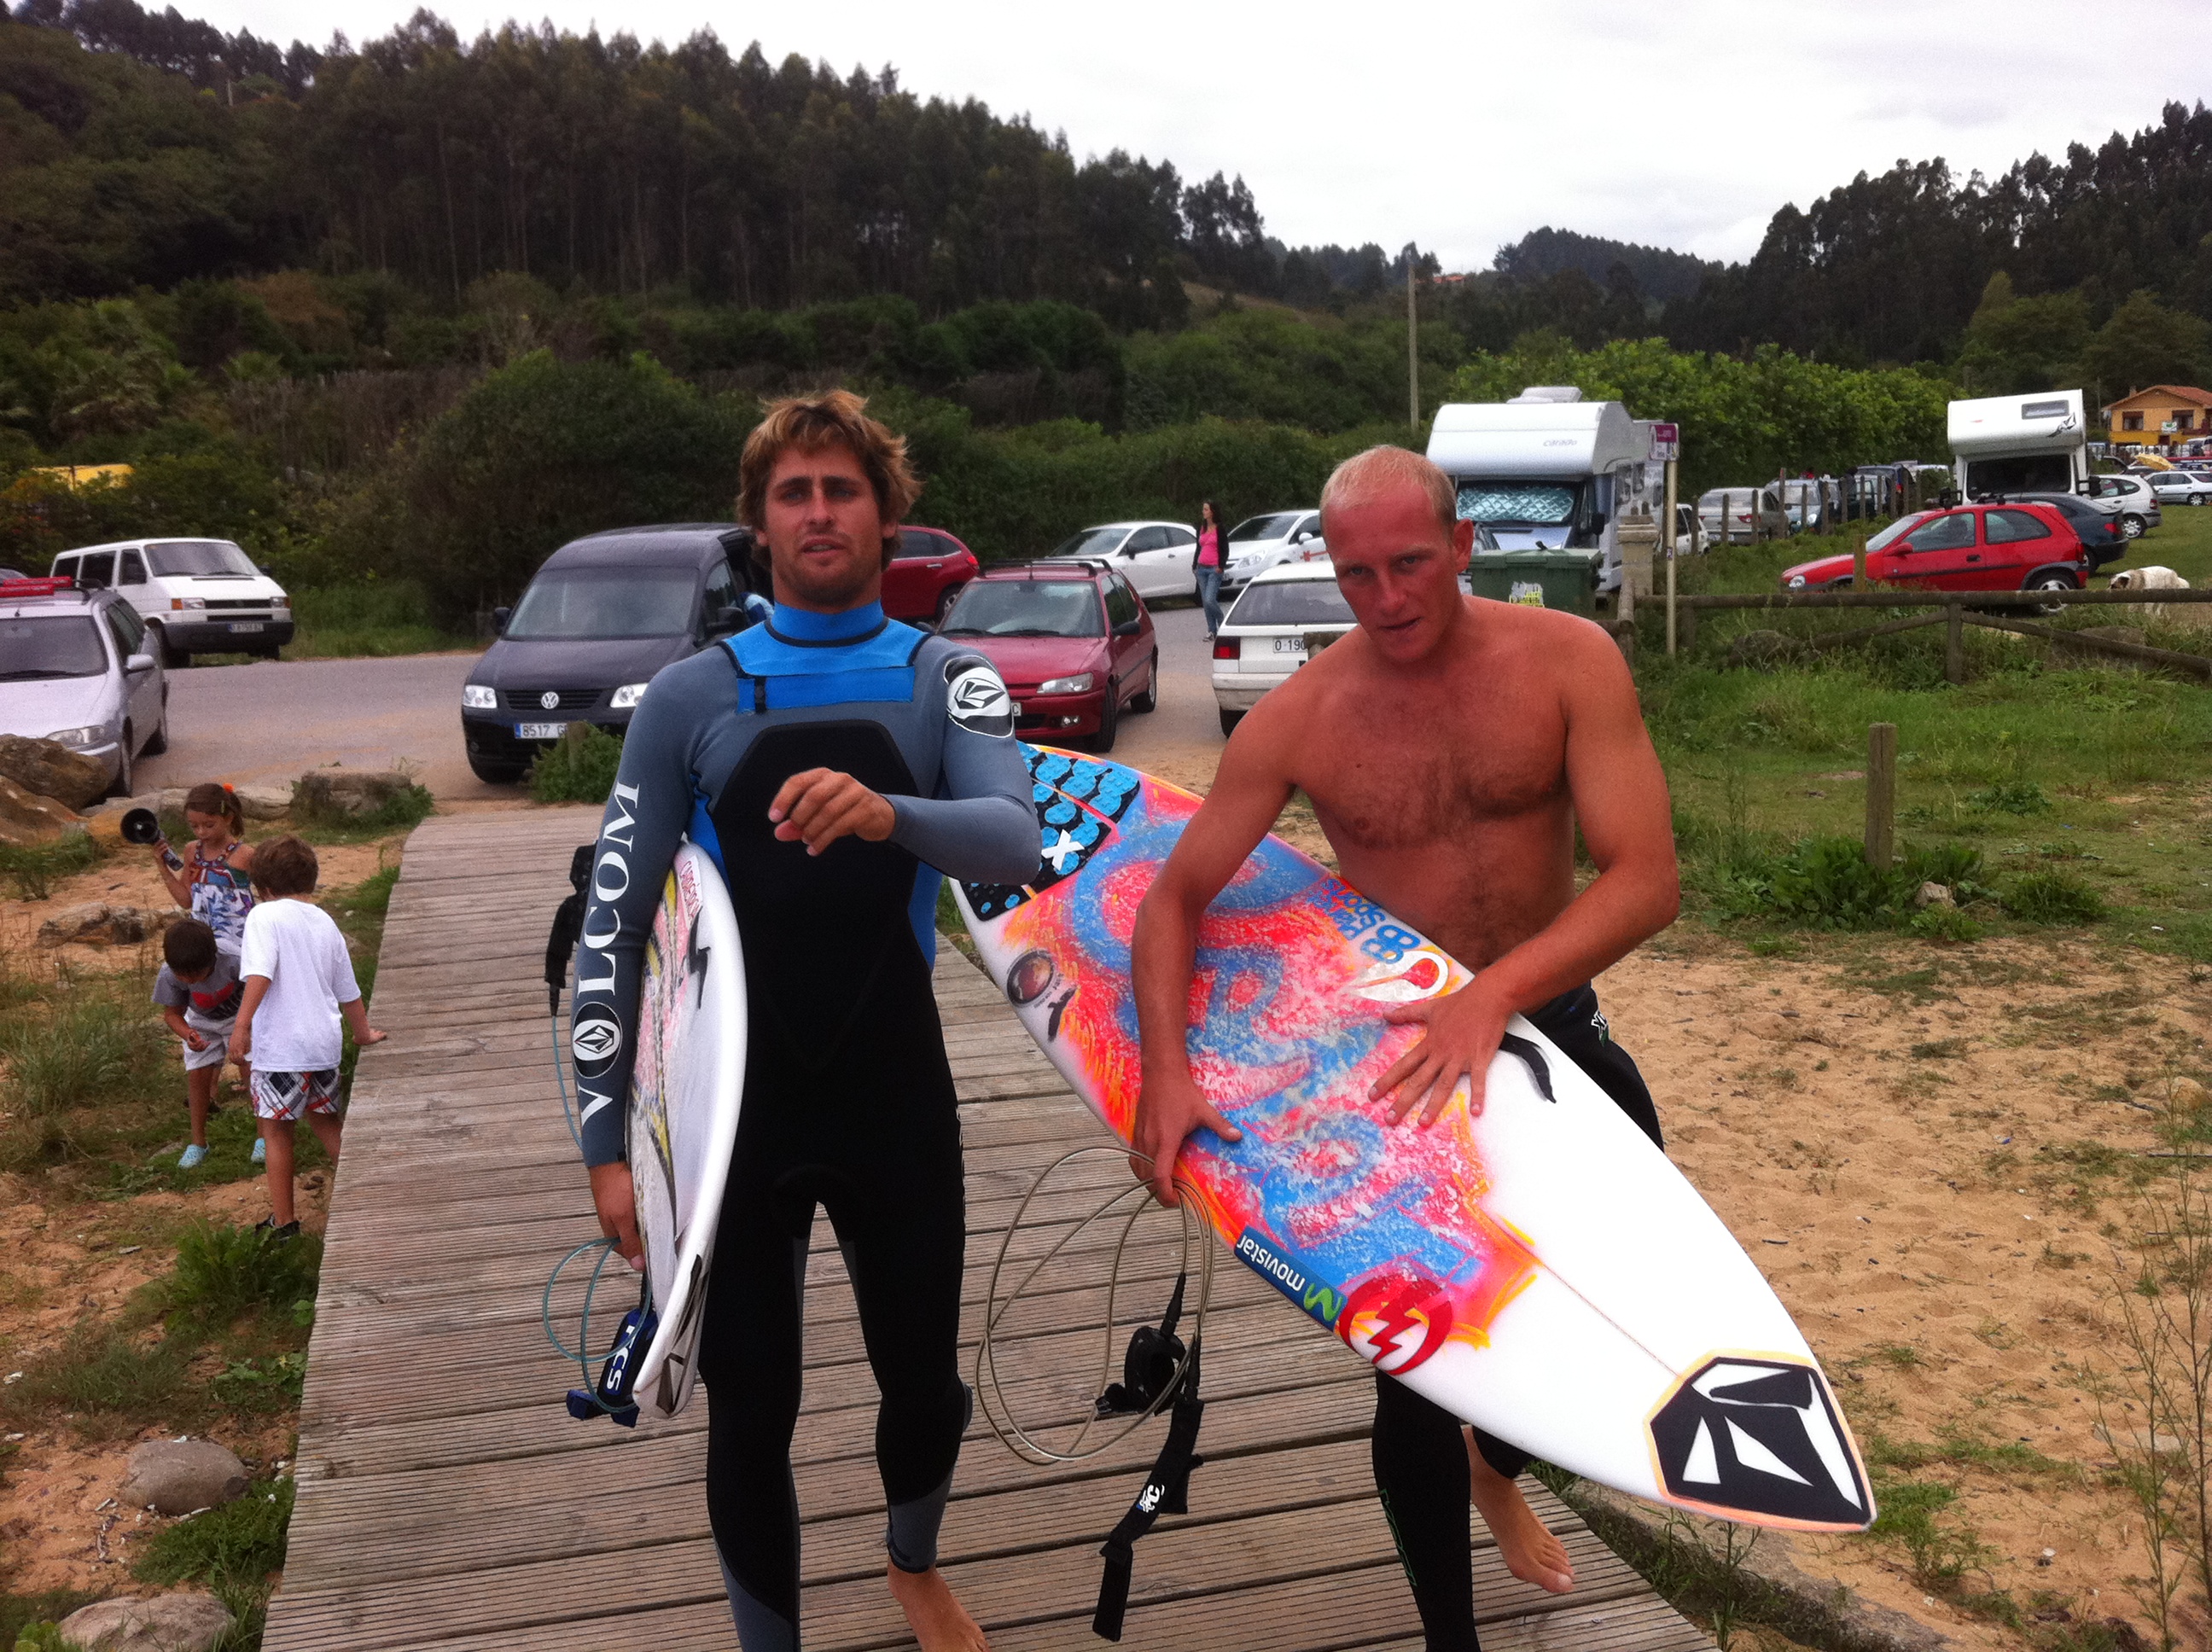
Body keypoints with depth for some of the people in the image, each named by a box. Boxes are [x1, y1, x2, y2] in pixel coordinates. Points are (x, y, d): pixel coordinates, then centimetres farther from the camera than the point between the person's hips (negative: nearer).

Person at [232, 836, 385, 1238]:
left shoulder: (265, 915, -6)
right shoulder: (325, 922, 12)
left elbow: (260, 974, -22)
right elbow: (348, 990, 20)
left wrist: (242, 1024, -25)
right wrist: (364, 1034, 34)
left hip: (280, 1046, -5)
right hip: (325, 1042, 6)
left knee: (277, 1130, 8)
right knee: (324, 1120, 21)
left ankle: (284, 1220, 15)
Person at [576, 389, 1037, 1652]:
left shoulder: (948, 681, -2)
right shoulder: (692, 697, -2)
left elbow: (1016, 846, -21)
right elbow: (616, 926, -2)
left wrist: (891, 816, -42)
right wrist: (608, 1142, -7)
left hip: (898, 1088, 1)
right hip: (741, 1095, 0)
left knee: (926, 1382, 15)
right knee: (751, 1406, 8)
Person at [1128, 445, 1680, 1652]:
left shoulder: (1566, 660, -15)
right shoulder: (1298, 719, -13)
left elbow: (1646, 876, -22)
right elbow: (1173, 898, -7)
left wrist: (1497, 992, -36)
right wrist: (1163, 1068, -23)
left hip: (1547, 1022, 2)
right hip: (1397, 1053, -2)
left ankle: (1499, 1464, 47)